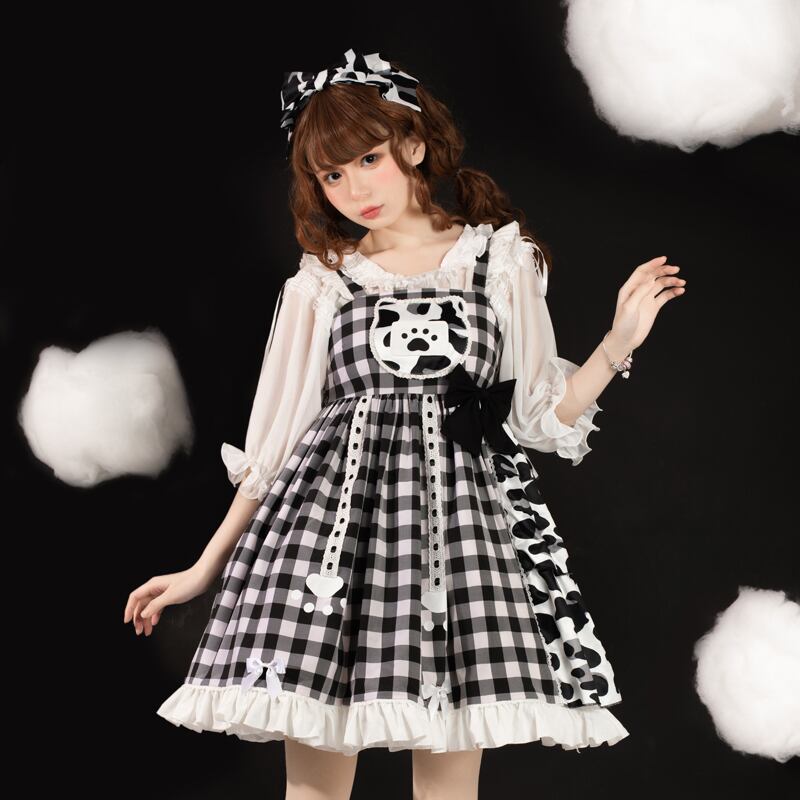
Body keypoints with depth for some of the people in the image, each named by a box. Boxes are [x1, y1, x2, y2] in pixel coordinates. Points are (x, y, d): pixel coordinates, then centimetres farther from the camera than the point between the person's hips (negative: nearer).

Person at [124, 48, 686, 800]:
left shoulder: (500, 260, 10)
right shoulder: (320, 285, 12)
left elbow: (540, 416, 9)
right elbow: (273, 439, 13)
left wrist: (619, 342, -5)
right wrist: (206, 567, 11)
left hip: (462, 512, 0)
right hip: (332, 512, 1)